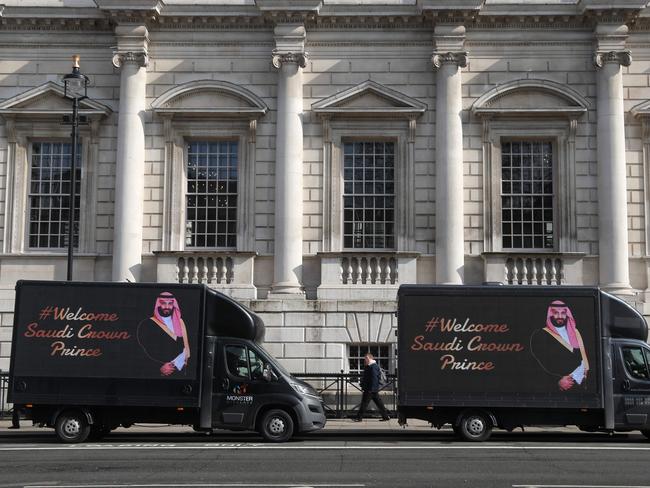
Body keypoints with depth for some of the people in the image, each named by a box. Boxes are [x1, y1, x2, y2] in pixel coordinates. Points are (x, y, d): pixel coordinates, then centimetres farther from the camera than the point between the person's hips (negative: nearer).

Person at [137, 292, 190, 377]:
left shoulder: (180, 322, 11)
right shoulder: (147, 325, -2)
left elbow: (185, 346, 8)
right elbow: (145, 350, -7)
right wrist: (160, 366, -16)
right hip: (158, 372, -4)